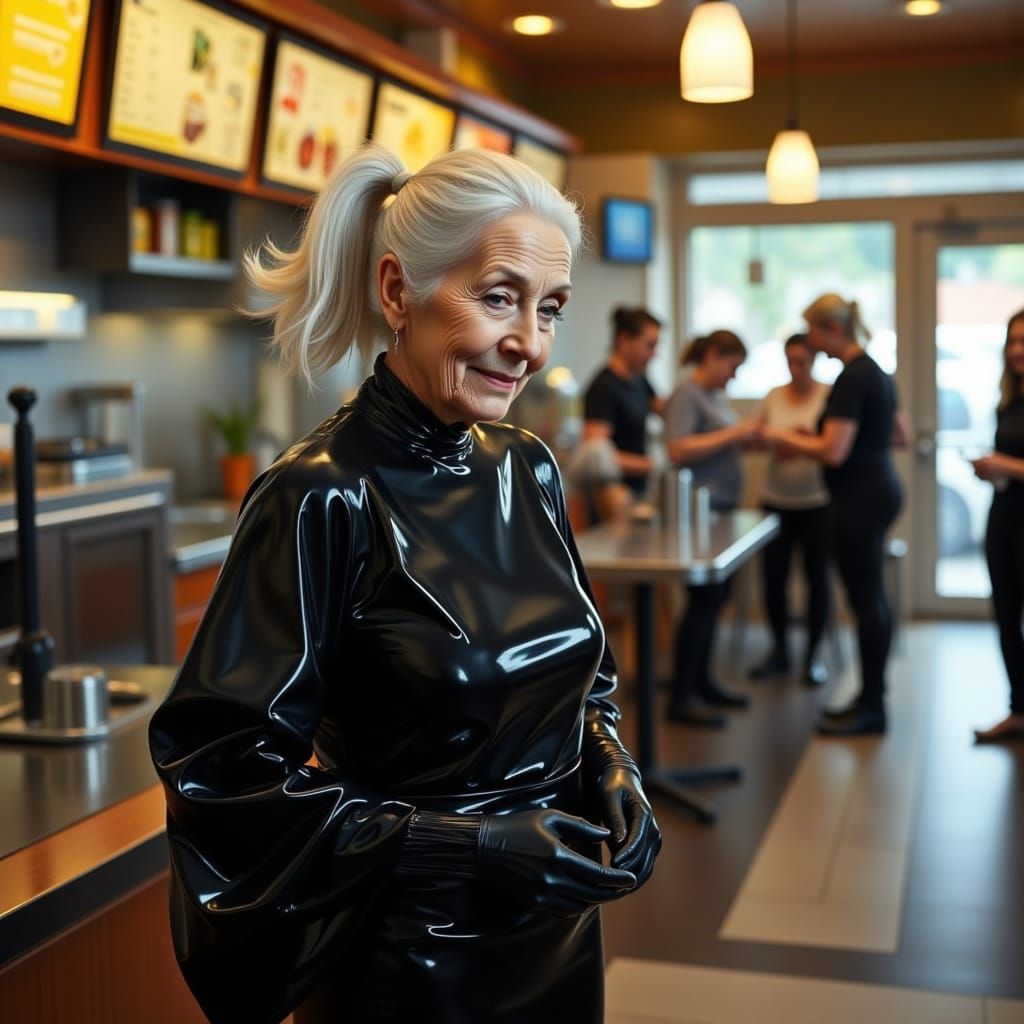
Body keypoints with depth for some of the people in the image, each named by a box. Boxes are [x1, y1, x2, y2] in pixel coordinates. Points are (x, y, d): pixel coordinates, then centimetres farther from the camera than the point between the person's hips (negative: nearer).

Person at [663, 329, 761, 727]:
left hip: (720, 507, 9)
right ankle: (681, 697, -6)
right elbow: (678, 450, -22)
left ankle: (701, 682, 21)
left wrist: (749, 438, 7)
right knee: (703, 598, -10)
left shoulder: (716, 396, 16)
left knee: (716, 597, 11)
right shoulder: (686, 395, -10)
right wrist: (733, 433, -19)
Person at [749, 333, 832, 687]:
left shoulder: (829, 396, -5)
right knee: (773, 577, 3)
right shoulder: (774, 396, 5)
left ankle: (813, 655, 16)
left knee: (817, 578, 2)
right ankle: (778, 651, 20)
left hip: (817, 502, -3)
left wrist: (809, 438, -25)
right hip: (776, 500, 3)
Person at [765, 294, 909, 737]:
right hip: (881, 488, 10)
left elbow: (834, 451, -22)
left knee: (865, 599, -3)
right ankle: (871, 698, 24)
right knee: (872, 598, 15)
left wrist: (785, 437, -8)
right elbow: (901, 435, 19)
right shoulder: (875, 370, 13)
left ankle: (871, 708, 6)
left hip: (859, 498, -10)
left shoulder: (851, 378, -18)